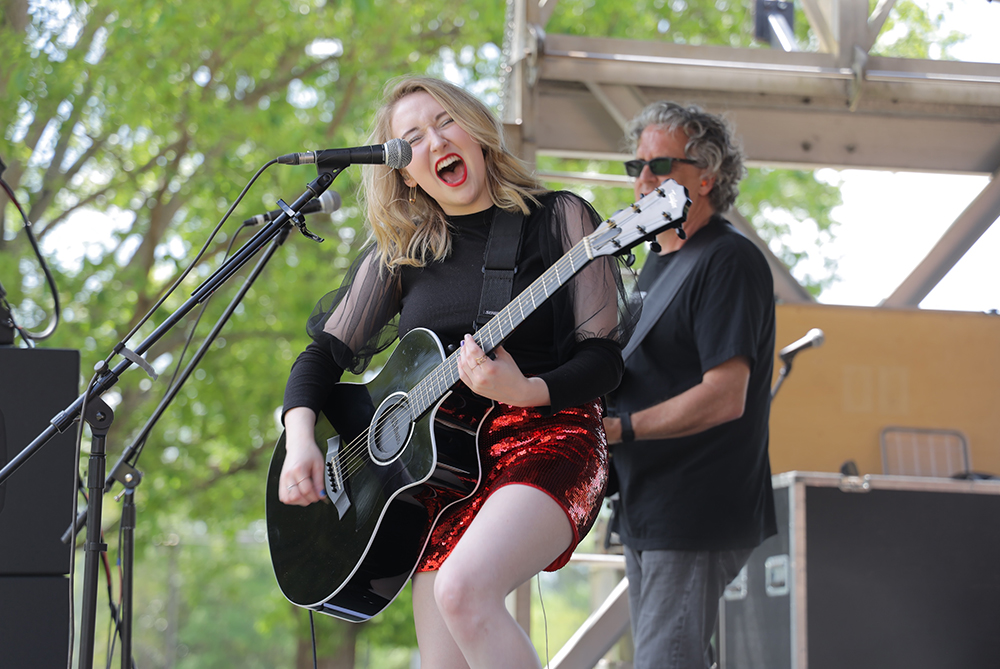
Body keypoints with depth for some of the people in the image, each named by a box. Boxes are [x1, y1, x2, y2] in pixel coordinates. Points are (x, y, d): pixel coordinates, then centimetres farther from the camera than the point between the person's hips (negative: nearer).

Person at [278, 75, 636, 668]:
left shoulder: (559, 218, 1)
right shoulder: (398, 252, 13)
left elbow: (605, 356, -4)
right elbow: (325, 352, 15)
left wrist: (526, 391, -22)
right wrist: (300, 443, -3)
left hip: (544, 440, -5)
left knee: (463, 590, -31)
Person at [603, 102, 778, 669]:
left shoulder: (729, 261, -14)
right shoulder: (658, 261, 18)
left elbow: (724, 397, -23)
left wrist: (618, 429, -23)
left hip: (698, 520, -10)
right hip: (646, 511, 10)